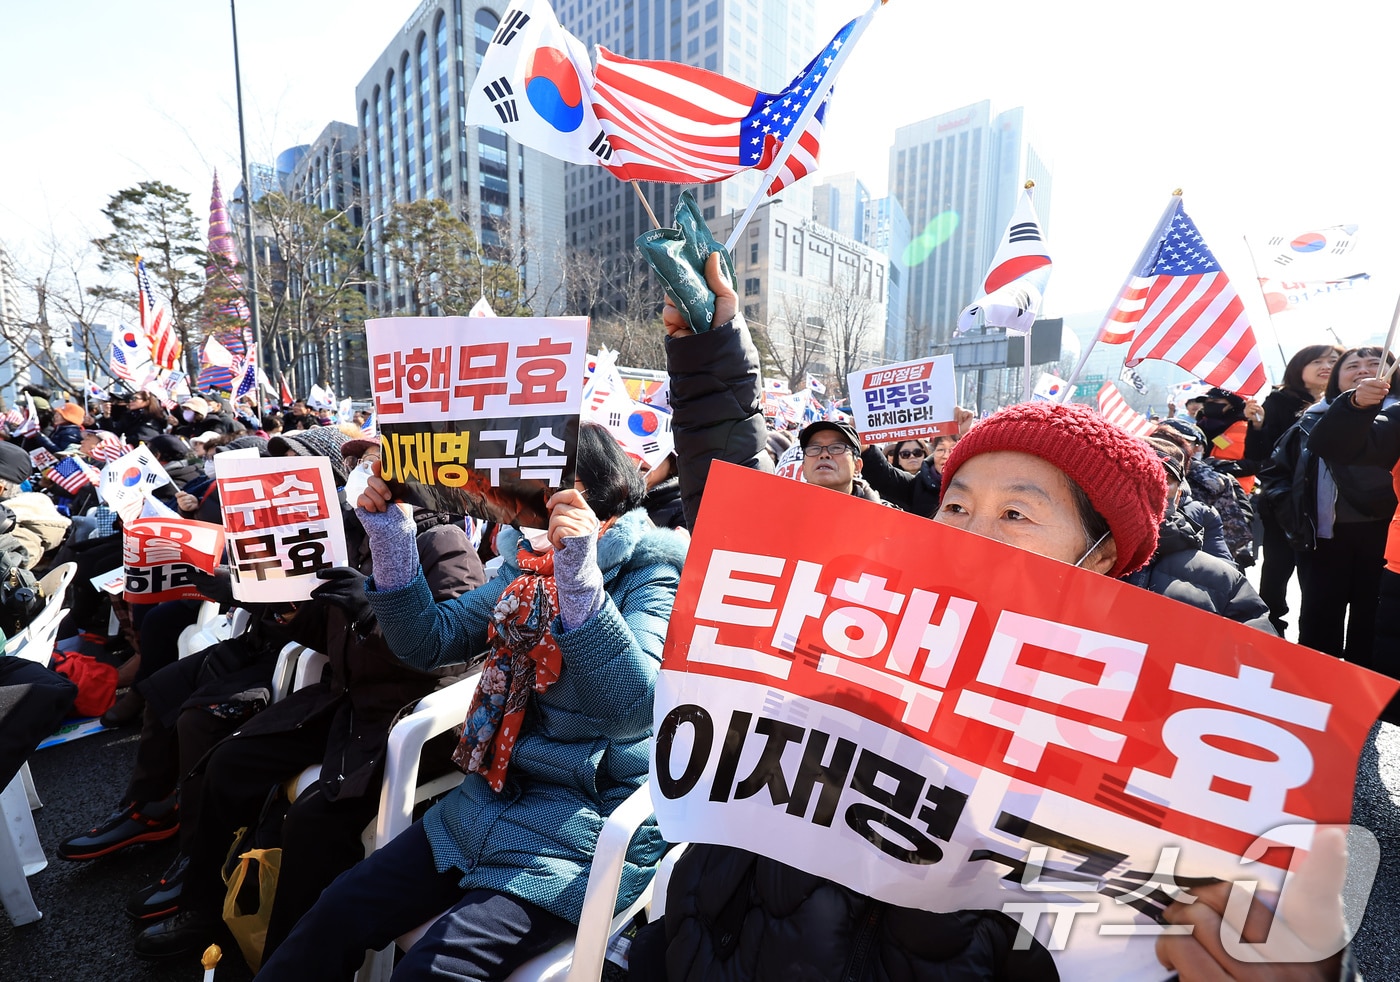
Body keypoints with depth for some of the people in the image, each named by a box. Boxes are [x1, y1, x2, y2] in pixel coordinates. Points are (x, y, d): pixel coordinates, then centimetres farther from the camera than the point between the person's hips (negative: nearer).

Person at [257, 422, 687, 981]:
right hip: (490, 801, 6)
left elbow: (634, 709, -25)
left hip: (585, 826, -5)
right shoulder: (527, 562, 6)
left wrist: (580, 578, -36)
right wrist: (391, 538, -9)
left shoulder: (651, 570, -13)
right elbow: (428, 642, 4)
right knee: (336, 918, -4)